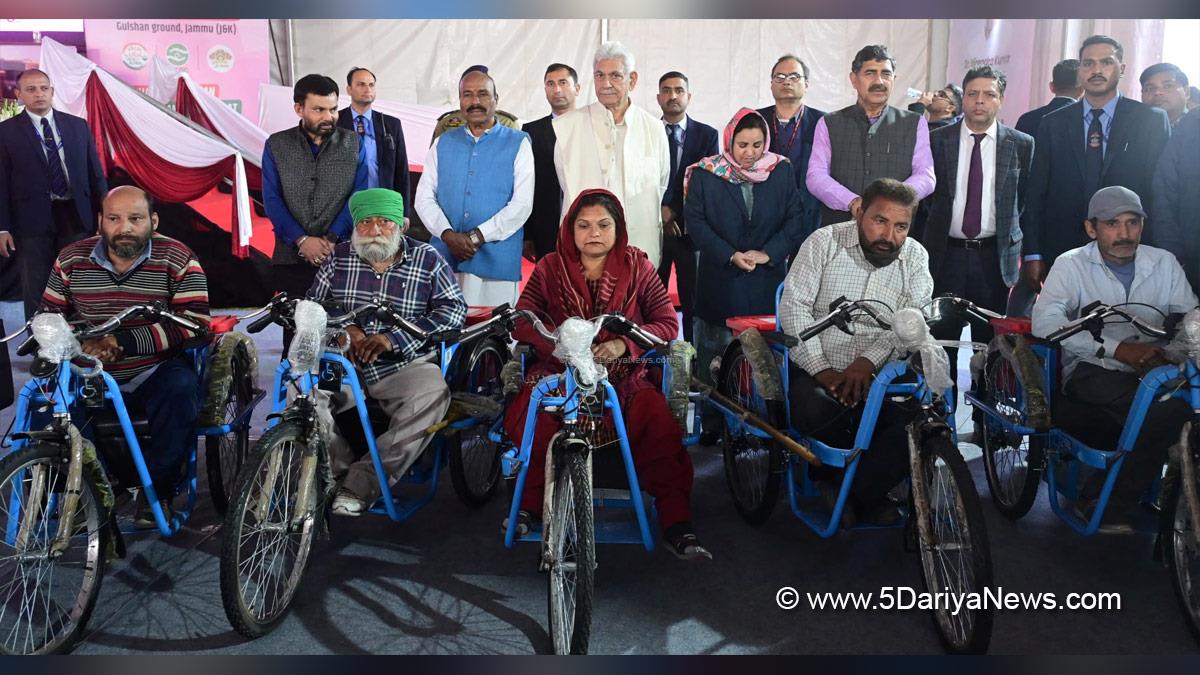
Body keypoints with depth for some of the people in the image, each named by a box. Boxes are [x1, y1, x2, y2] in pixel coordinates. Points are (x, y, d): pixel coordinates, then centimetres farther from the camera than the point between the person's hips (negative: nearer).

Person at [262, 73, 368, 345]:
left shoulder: (353, 144, 7)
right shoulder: (276, 145, 7)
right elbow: (271, 200, 0)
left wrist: (332, 239, -13)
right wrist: (301, 239, -13)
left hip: (342, 255, 0)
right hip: (291, 257, 1)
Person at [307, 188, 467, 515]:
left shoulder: (427, 259, 1)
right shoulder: (339, 257, 9)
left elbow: (454, 308, -7)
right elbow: (314, 304, 14)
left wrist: (393, 338, -16)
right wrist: (343, 329, -9)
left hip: (404, 366, -2)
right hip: (345, 363, 2)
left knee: (432, 394, -33)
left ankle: (361, 485, -29)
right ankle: (340, 473, -12)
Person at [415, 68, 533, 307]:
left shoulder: (518, 144, 5)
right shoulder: (443, 144, 14)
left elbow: (522, 204, -5)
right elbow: (424, 198, 8)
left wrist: (476, 237, -11)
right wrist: (448, 235, -10)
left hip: (497, 262, -2)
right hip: (444, 259, 3)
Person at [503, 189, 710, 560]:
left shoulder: (637, 267, 10)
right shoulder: (550, 268, 11)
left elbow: (668, 323, 2)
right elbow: (521, 321, 2)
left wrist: (624, 343, -16)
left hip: (624, 376, 0)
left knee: (660, 423, -30)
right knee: (527, 417, -31)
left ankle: (676, 523, -21)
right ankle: (527, 505, -10)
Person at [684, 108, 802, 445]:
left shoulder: (782, 171, 5)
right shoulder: (706, 173, 0)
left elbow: (794, 219, 4)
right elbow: (696, 222, -3)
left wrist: (768, 254, -11)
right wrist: (730, 255, -13)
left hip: (768, 281, 1)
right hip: (720, 281, -1)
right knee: (715, 354, 3)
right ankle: (712, 421, 13)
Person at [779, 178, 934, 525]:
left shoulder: (915, 257, 7)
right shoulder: (824, 243, 0)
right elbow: (793, 305, -8)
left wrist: (868, 360, -22)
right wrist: (822, 370, -17)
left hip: (880, 373, 2)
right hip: (817, 368, -2)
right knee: (815, 411, -33)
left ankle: (858, 494, -4)